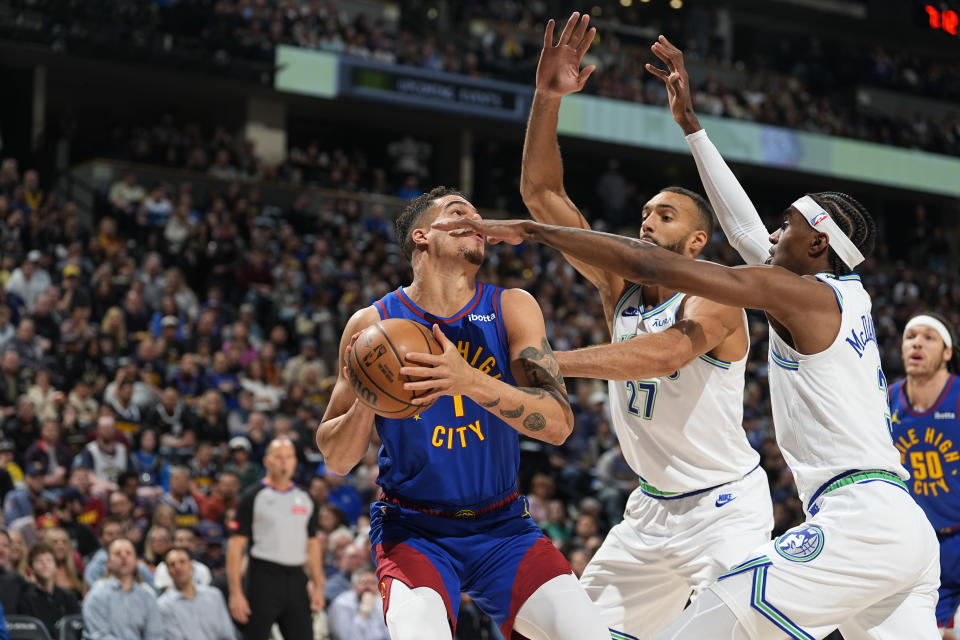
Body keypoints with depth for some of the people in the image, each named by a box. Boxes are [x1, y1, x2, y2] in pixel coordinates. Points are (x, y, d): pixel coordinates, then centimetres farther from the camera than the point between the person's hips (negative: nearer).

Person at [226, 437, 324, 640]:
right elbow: (235, 546, -7)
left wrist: (318, 586, 9)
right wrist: (235, 593, -14)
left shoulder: (304, 499, 14)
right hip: (264, 578, -5)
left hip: (296, 579, 5)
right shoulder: (253, 497, -2)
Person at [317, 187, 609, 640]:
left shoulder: (511, 309, -1)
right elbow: (335, 460, 0)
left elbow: (559, 424, -14)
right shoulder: (373, 323, -5)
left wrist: (471, 381, -29)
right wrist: (364, 405, -22)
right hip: (413, 530, -2)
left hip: (502, 526, 3)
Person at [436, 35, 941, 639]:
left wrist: (528, 229, -2)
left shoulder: (806, 294, -2)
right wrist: (689, 120, 36)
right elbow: (744, 227, 31)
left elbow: (649, 264, -6)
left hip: (857, 521, -10)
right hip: (911, 529, 10)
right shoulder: (852, 293, 21)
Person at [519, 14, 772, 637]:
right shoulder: (619, 286, 3)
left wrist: (551, 361, -42)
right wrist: (548, 98, -14)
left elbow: (665, 353, -38)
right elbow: (542, 192, -2)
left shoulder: (716, 301, -15)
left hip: (725, 508, -7)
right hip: (652, 509, 7)